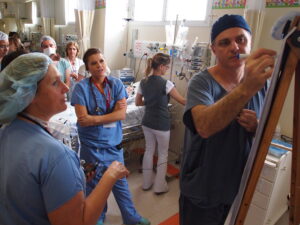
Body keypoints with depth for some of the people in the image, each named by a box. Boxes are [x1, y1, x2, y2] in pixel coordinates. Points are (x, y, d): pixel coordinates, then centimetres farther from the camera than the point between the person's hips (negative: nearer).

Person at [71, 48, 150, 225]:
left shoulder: (116, 84, -3)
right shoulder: (82, 87, -12)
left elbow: (122, 114, -11)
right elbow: (82, 120, -18)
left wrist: (94, 119, -18)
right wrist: (111, 114, -16)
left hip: (114, 143, 3)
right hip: (92, 146, -2)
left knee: (120, 183, 18)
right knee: (95, 185, 17)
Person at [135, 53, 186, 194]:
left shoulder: (143, 82, 1)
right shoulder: (166, 84, -17)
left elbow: (138, 102, 9)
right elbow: (182, 101, -11)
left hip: (147, 123, 6)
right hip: (161, 124, -6)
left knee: (149, 150, 19)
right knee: (163, 154, 12)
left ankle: (146, 183, 33)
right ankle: (159, 186, 24)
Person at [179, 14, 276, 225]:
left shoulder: (262, 82, -3)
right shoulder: (201, 82, -20)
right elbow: (205, 127, -39)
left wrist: (257, 127, -17)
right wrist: (246, 88, -51)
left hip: (240, 186, 5)